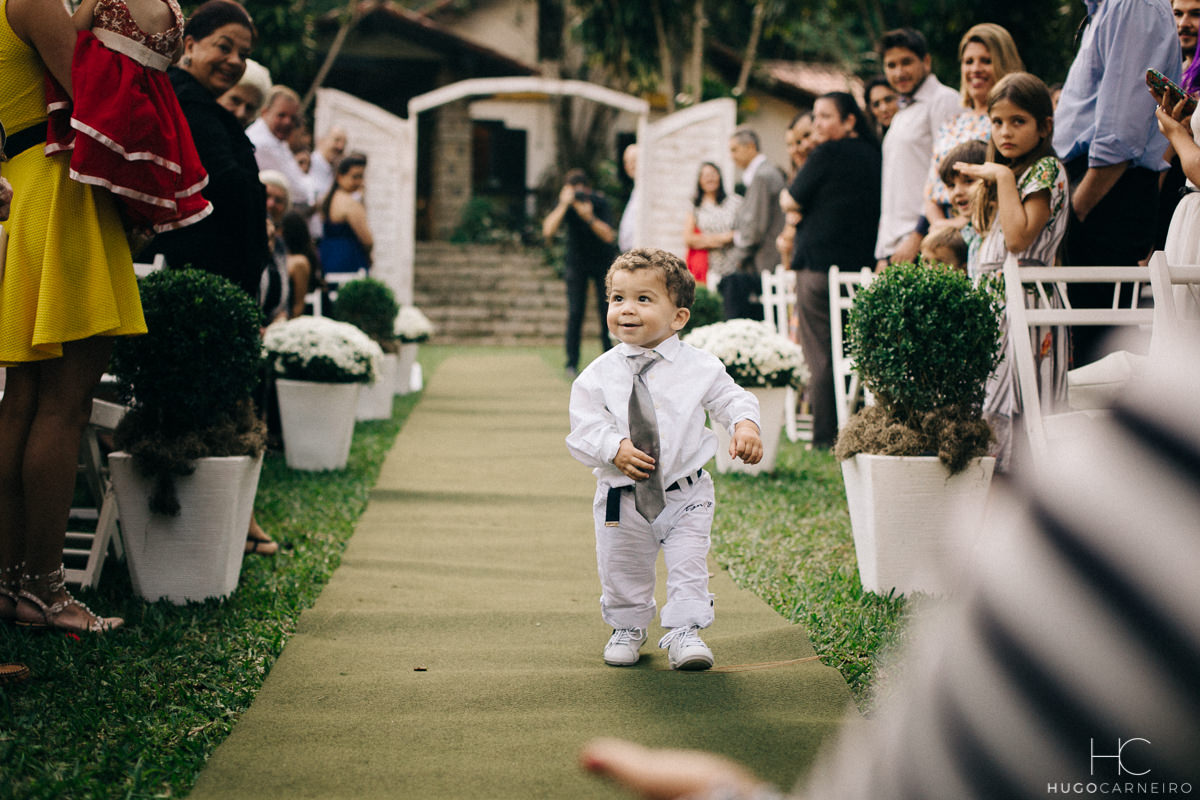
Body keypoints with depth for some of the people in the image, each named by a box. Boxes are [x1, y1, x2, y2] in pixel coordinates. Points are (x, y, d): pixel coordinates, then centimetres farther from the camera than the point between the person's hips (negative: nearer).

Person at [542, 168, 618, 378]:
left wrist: (589, 217, -39)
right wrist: (564, 205, -36)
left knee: (606, 310, -4)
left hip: (602, 260, -1)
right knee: (575, 312, -8)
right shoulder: (563, 203, -14)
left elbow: (609, 236, -26)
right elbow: (548, 231, -27)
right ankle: (572, 364, -5)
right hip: (577, 262, 1)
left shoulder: (600, 202, -19)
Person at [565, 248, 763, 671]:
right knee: (622, 570, 12)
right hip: (621, 494, 1)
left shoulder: (699, 367, -6)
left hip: (685, 493, -1)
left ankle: (684, 632, 10)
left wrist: (745, 424, -20)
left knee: (688, 564, -4)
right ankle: (627, 628, 35)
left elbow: (731, 398, 0)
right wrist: (615, 447, -23)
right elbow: (585, 423, -6)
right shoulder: (599, 374, -6)